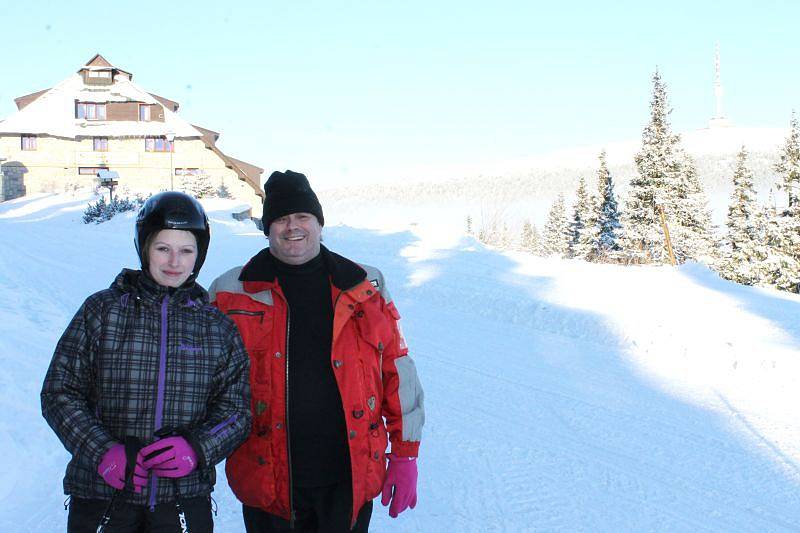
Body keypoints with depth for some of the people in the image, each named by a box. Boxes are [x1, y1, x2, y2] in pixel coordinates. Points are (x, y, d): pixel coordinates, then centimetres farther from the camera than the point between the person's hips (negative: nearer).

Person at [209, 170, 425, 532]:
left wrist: (405, 455, 5)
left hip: (350, 479, 1)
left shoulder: (366, 288, 4)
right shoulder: (231, 293, 2)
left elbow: (397, 371, 7)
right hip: (268, 481, -1)